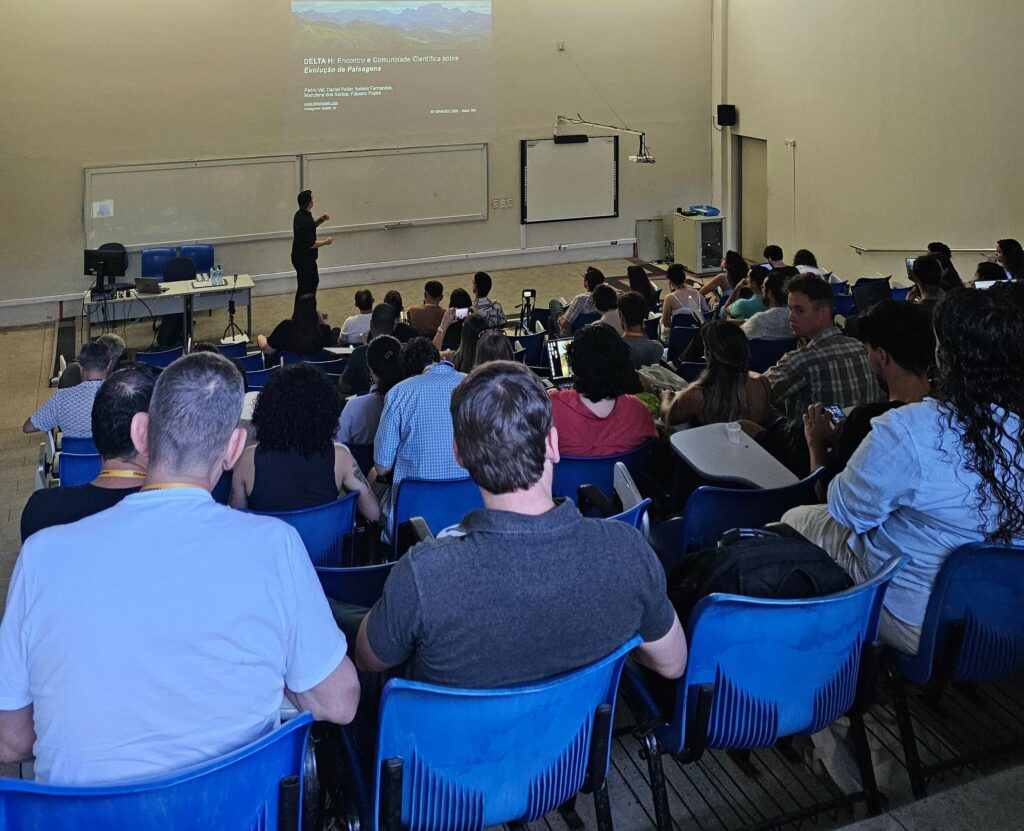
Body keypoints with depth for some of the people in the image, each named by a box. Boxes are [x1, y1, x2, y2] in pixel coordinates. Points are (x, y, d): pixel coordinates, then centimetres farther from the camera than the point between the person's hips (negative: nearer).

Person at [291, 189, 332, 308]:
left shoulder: (302, 214, 2)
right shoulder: (304, 220, -29)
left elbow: (311, 226, 21)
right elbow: (310, 244, -27)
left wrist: (321, 219, 4)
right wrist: (325, 242, -12)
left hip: (306, 257, 11)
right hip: (303, 259, -11)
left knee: (314, 281, 23)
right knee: (304, 287, -1)